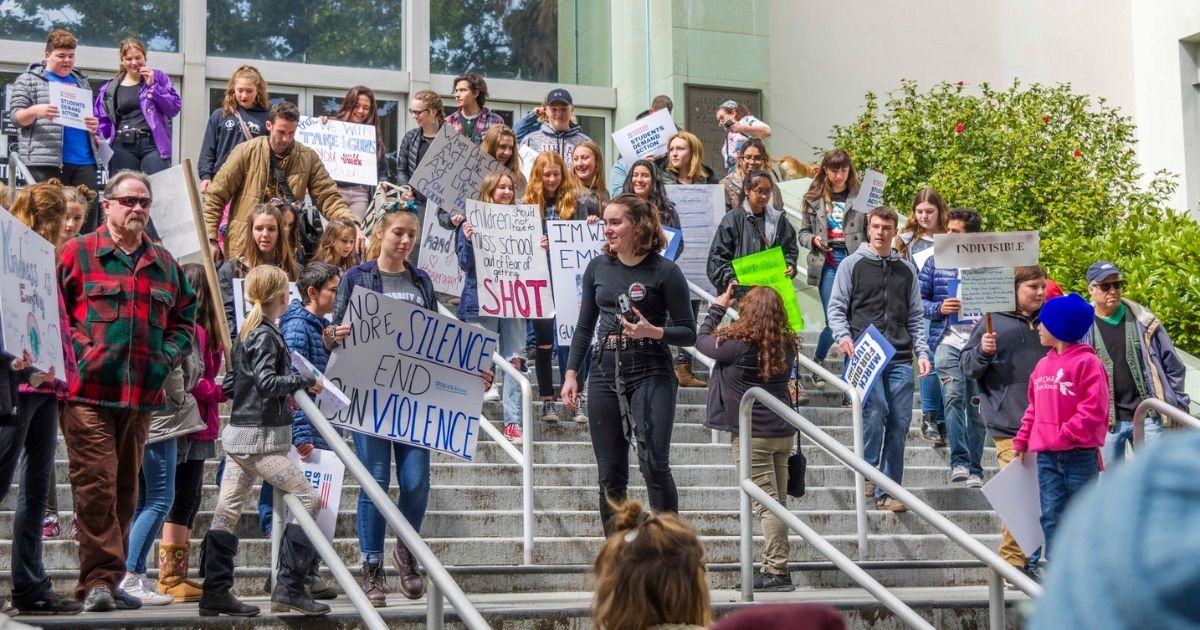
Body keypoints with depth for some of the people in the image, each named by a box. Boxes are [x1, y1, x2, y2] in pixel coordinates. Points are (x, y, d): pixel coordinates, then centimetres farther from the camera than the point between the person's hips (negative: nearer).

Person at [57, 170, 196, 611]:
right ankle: (99, 579, -9)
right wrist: (77, 352, -11)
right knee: (96, 484, -11)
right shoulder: (76, 253, 2)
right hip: (88, 391, -5)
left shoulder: (164, 263, 16)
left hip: (142, 394, 5)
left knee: (125, 489, 9)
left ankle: (103, 581, 16)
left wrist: (167, 356, 6)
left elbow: (184, 318, 21)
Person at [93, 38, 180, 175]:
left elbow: (174, 109, 3)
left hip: (153, 144, -2)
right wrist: (101, 143, -5)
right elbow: (101, 119, 13)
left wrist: (153, 85, -4)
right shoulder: (110, 88, 13)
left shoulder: (158, 77, 11)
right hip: (123, 147, 2)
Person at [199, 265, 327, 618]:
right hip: (261, 436, -10)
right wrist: (305, 382, -12)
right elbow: (267, 382, -23)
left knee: (227, 511, 7)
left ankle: (215, 593, 9)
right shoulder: (265, 335, -13)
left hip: (238, 434, 10)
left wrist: (285, 394, 18)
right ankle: (288, 588, -7)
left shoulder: (247, 332, 14)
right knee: (307, 499, -4)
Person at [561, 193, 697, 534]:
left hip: (650, 374, -4)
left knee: (654, 464, -15)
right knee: (610, 475, 6)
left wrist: (652, 331, -19)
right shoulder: (597, 267, 10)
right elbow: (584, 326, 16)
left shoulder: (665, 272, -4)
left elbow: (688, 333, -1)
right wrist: (571, 374, 9)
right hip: (605, 373, 4)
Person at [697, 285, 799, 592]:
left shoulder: (738, 345, -16)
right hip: (783, 432, 6)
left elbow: (702, 340, 0)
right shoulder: (787, 345, 1)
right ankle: (775, 566, 15)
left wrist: (718, 307, 14)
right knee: (777, 501, 11)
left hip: (753, 436, -6)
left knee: (767, 503, -6)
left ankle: (777, 570, -6)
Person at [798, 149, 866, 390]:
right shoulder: (814, 198, 9)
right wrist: (813, 240, -6)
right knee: (834, 322, -3)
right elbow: (803, 232, 15)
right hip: (828, 264, 0)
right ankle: (816, 364, 23)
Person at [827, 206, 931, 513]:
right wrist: (843, 337, -14)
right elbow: (837, 308, 4)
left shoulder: (906, 269, 17)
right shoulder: (852, 264, 7)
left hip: (900, 359, 4)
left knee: (900, 422, -1)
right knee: (875, 412, -19)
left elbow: (915, 317, 18)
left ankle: (887, 491, 5)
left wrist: (922, 352, 7)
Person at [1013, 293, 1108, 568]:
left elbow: (1094, 409, -15)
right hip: (1046, 455, 6)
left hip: (1080, 455, -6)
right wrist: (1022, 440, 12)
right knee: (1051, 515, 3)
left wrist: (1065, 435, -18)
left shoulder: (1086, 362, -9)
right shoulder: (1043, 365, 12)